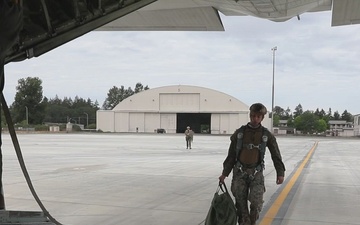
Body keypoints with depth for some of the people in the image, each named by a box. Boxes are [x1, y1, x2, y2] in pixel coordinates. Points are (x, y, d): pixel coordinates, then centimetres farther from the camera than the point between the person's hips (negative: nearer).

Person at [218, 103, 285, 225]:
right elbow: (231, 155, 6)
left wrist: (280, 173, -4)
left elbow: (276, 155, 4)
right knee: (241, 203, -1)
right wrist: (225, 173, 3)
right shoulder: (239, 133, 1)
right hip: (240, 173, 1)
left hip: (256, 173, -1)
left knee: (256, 202, -10)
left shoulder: (267, 135, 0)